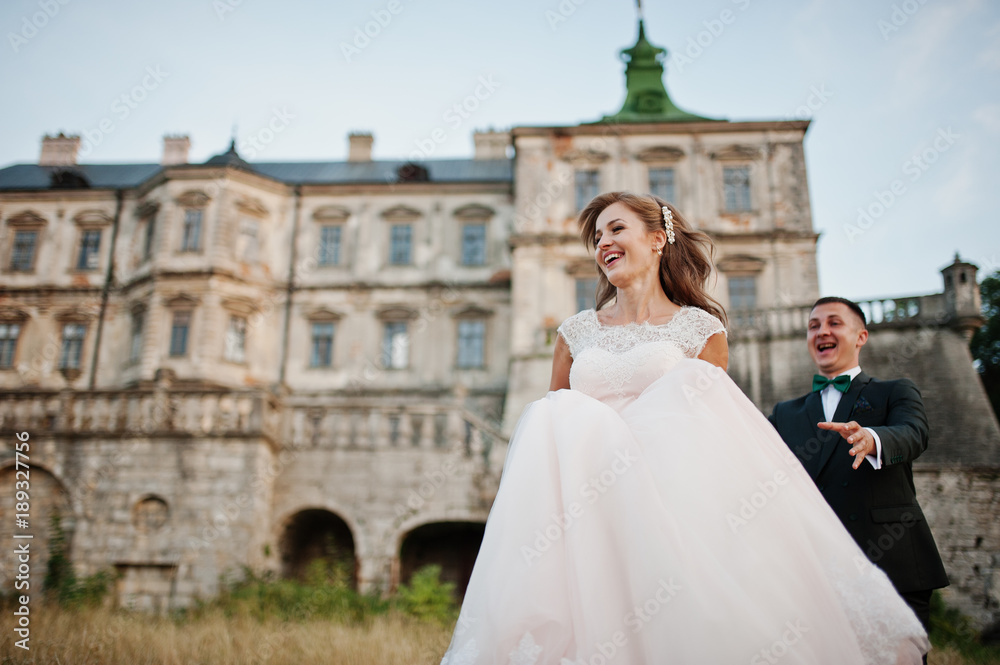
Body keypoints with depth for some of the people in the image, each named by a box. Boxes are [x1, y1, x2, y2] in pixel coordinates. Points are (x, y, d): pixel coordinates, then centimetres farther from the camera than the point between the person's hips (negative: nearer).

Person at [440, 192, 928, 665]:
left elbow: (712, 426, 8)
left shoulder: (700, 329, 11)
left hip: (674, 494, -2)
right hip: (585, 513, 2)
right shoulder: (576, 332, 18)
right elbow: (549, 427, 22)